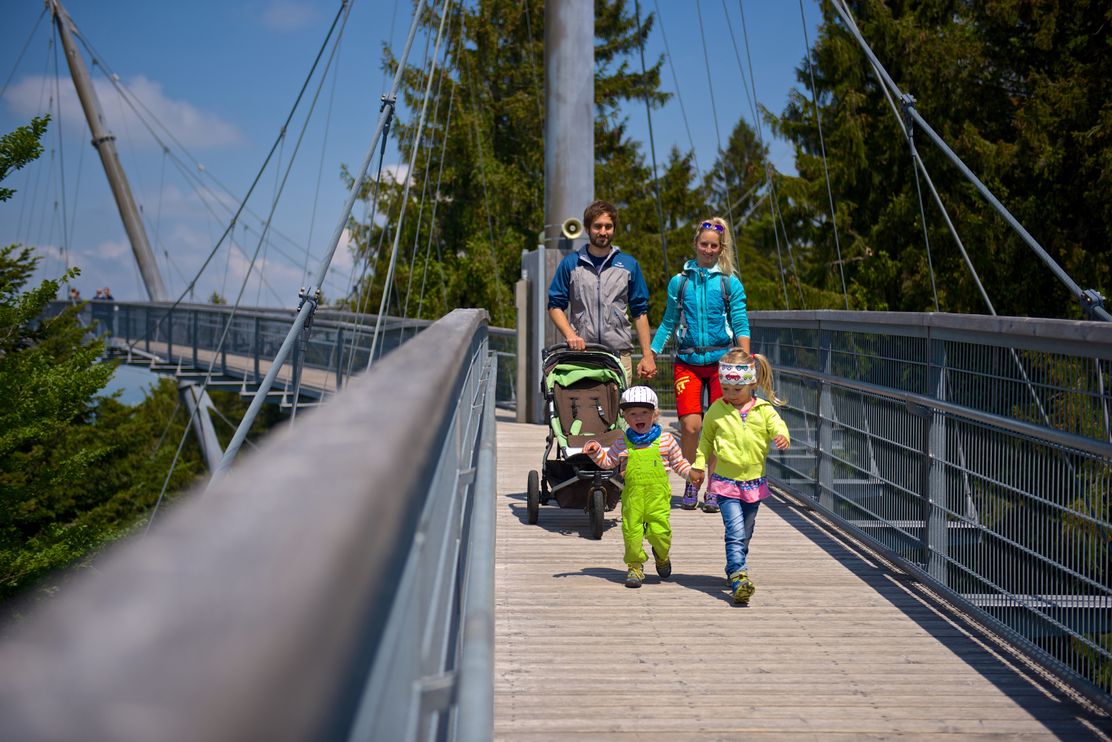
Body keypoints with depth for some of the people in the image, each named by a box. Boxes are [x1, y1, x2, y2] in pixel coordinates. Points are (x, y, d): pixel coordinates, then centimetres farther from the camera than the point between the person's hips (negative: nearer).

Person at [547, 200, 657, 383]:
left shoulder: (629, 264, 11)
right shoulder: (570, 263, 8)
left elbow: (639, 312, 11)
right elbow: (555, 306, 7)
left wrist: (647, 356, 5)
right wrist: (570, 335, -11)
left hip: (619, 354, 1)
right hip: (580, 353, -1)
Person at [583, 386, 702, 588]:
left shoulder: (665, 440, 6)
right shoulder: (622, 444, 7)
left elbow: (678, 462, 14)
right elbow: (608, 461, 15)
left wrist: (692, 473, 1)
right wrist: (596, 452, -1)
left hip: (658, 495, -1)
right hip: (632, 496, 1)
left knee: (659, 531, -8)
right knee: (631, 531, -2)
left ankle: (662, 556, 26)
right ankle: (635, 566, 17)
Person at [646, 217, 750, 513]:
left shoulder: (730, 283, 5)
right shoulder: (679, 282, 9)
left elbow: (741, 326, 2)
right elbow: (668, 323, 15)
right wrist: (651, 355, 8)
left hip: (721, 361, 0)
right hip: (687, 363, 1)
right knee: (690, 425, -10)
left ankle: (713, 490, 11)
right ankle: (691, 485, 9)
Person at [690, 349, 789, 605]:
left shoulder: (764, 410, 0)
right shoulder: (716, 410, 2)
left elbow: (777, 426, -12)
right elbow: (706, 439, 14)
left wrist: (782, 437, -35)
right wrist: (699, 463, 6)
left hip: (754, 483, 2)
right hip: (726, 482, -2)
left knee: (745, 534, 15)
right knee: (735, 531, -17)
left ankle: (735, 571, 34)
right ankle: (738, 578, -24)